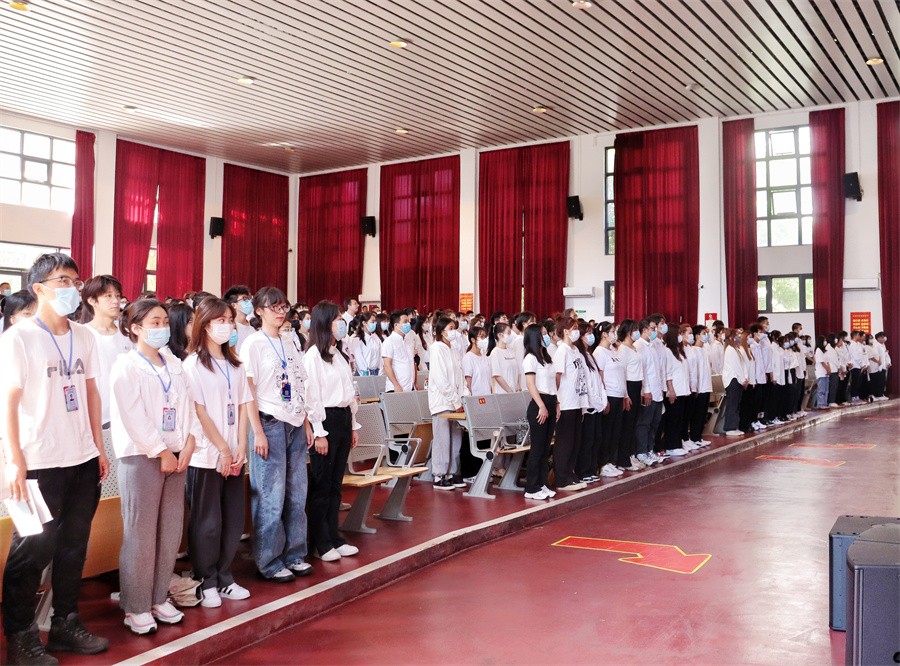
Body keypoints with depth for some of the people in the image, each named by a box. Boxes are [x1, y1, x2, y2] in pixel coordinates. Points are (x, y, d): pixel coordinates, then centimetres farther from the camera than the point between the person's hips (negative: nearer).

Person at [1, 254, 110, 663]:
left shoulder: (84, 337, 8)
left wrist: (99, 448, 10)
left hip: (83, 459, 5)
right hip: (40, 463, -5)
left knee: (73, 545, 12)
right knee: (34, 549, 4)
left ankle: (65, 623, 26)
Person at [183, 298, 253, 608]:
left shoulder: (235, 364, 12)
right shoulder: (193, 364, -6)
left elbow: (243, 406, 9)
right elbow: (199, 411, -11)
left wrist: (241, 446, -3)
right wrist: (223, 449, -12)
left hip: (234, 455, 6)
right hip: (206, 454, -5)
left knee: (233, 520, 9)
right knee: (207, 522, 1)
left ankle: (224, 578, 22)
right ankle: (205, 582, 14)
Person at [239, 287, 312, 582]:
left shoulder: (291, 342, 13)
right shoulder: (253, 344, -6)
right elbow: (247, 391, -10)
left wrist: (306, 423, 12)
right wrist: (258, 432, -14)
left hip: (295, 424, 6)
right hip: (269, 423, -6)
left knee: (296, 494, 9)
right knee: (271, 497, 0)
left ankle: (294, 554, 21)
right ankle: (269, 562, 11)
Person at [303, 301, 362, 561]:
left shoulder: (339, 354, 16)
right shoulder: (313, 355, -10)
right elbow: (312, 396, -14)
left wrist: (354, 425, 16)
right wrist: (319, 432, -17)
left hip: (343, 418, 8)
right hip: (325, 419, -8)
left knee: (336, 484, 13)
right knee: (321, 485, 0)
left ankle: (334, 537, 21)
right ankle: (320, 544, 8)